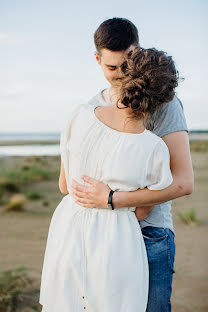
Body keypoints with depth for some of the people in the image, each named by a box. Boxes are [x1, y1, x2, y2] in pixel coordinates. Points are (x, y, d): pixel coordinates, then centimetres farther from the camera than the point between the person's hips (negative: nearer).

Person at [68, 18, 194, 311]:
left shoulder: (164, 102, -7)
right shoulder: (92, 107, 10)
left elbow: (183, 182, -17)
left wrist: (111, 199, -24)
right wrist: (132, 205, -7)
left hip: (150, 235, -4)